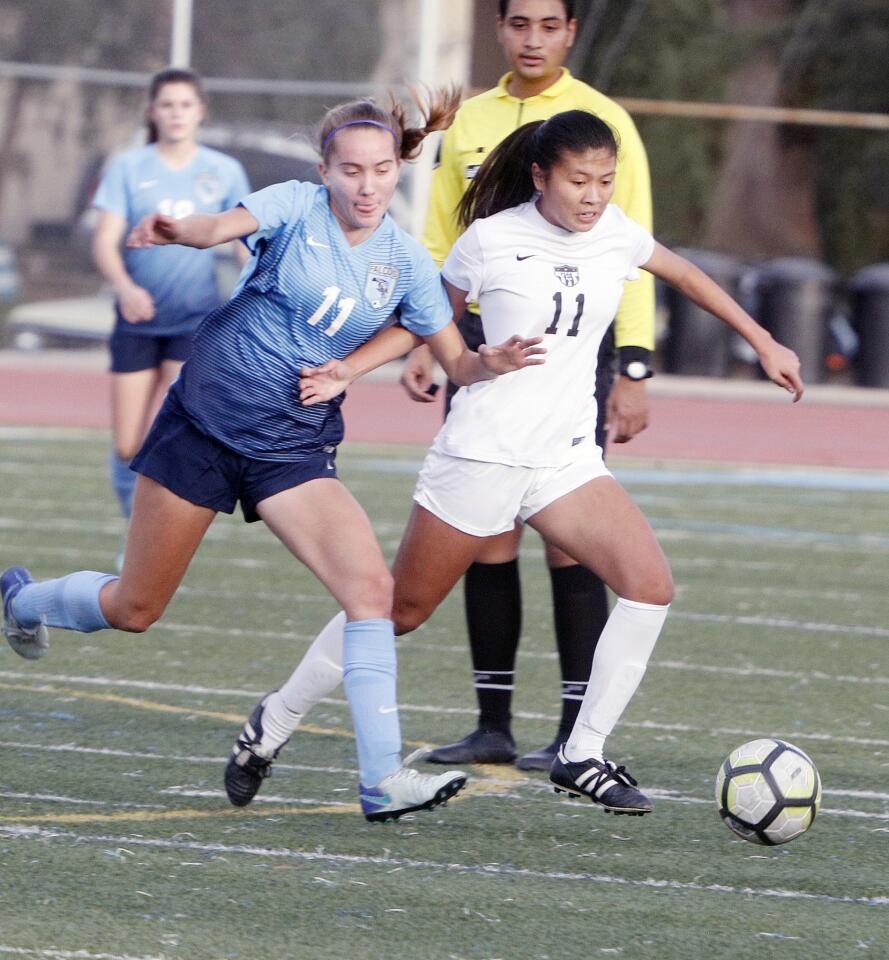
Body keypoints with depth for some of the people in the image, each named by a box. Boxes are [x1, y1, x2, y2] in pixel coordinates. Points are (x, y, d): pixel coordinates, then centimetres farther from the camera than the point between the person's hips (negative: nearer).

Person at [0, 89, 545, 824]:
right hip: (205, 424, -3)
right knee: (134, 609, 9)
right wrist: (176, 230, -54)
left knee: (372, 586, -19)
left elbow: (456, 362, 6)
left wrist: (491, 364, -18)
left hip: (295, 450, 3)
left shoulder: (406, 262, 1)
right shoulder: (297, 209, -10)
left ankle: (383, 780, -20)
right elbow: (221, 227, -30)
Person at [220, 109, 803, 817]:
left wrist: (763, 342, 25)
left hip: (567, 459, 4)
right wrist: (349, 368, -6)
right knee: (400, 612, 5)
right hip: (480, 457, -4)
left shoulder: (616, 235, 3)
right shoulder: (491, 239, -8)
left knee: (650, 584, -18)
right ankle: (276, 721, 25)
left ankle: (582, 757, -9)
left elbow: (684, 275, 23)